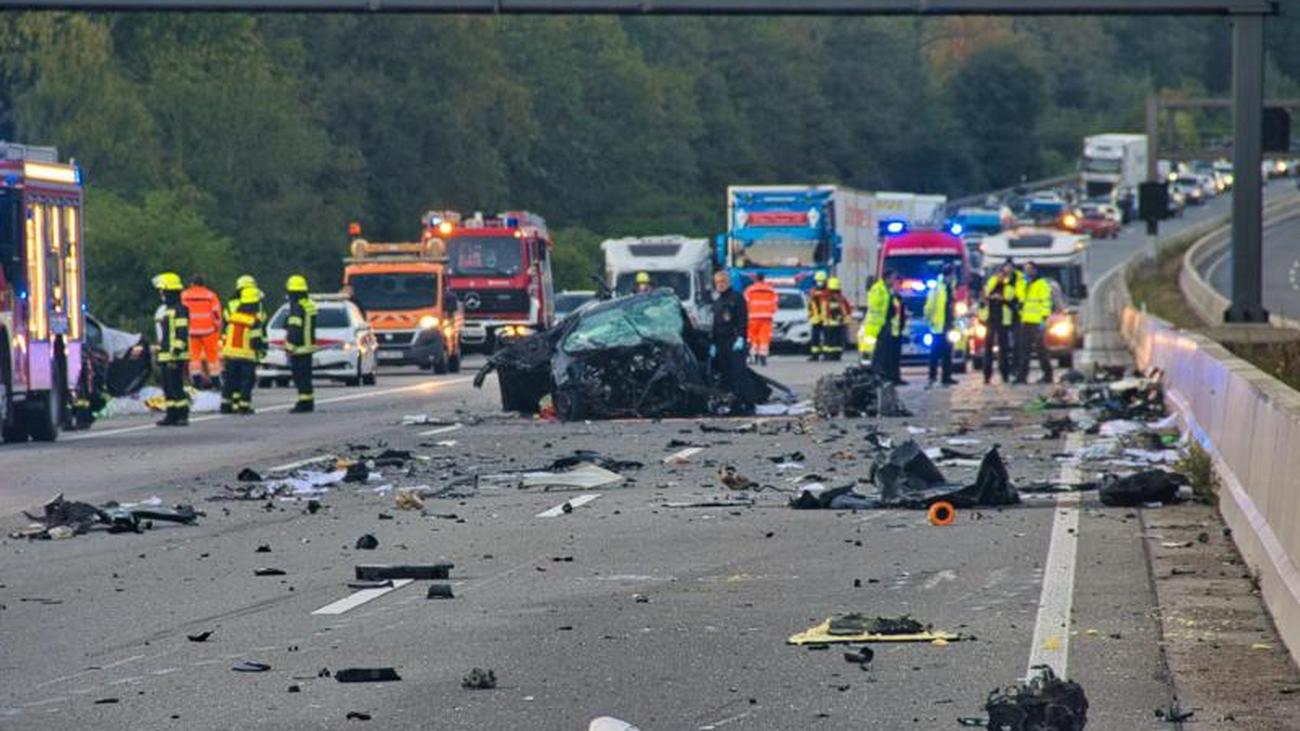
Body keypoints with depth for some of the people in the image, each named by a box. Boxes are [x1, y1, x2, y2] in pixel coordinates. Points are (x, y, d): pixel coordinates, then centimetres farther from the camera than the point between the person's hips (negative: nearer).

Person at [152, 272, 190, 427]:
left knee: (176, 387, -11)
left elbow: (182, 333, -18)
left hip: (175, 356, -10)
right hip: (165, 356, 10)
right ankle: (172, 415, 13)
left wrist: (176, 351, -22)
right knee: (167, 388, 10)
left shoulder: (179, 310, -11)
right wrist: (158, 353, 25)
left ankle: (183, 415, -9)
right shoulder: (162, 310, 20)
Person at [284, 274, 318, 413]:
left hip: (299, 349, -9)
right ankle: (308, 403, 20)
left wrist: (290, 347, -18)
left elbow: (294, 330, -21)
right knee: (305, 376, 16)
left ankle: (304, 403, -8)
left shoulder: (297, 307, -17)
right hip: (308, 346, 9)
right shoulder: (309, 305, 13)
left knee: (300, 376, -6)